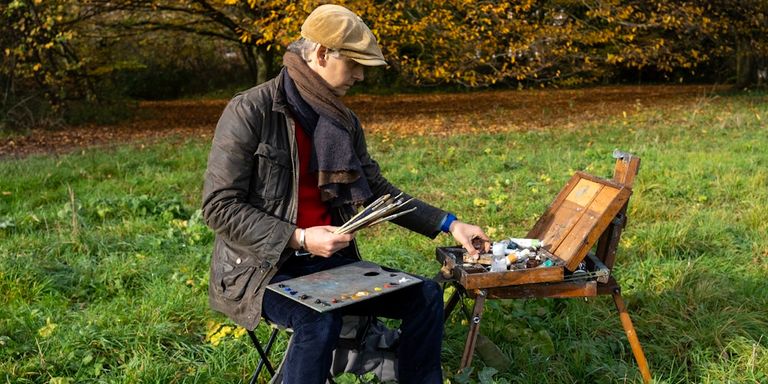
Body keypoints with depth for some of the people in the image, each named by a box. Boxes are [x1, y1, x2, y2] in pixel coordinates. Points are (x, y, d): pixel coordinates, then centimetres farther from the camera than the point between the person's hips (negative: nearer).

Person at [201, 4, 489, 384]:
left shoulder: (344, 121, 6)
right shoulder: (249, 111, -14)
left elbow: (377, 190, 13)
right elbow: (219, 206, -16)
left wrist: (448, 224, 6)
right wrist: (298, 238, -24)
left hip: (329, 260, 7)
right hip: (261, 266, -6)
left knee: (425, 295, -4)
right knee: (320, 322, -34)